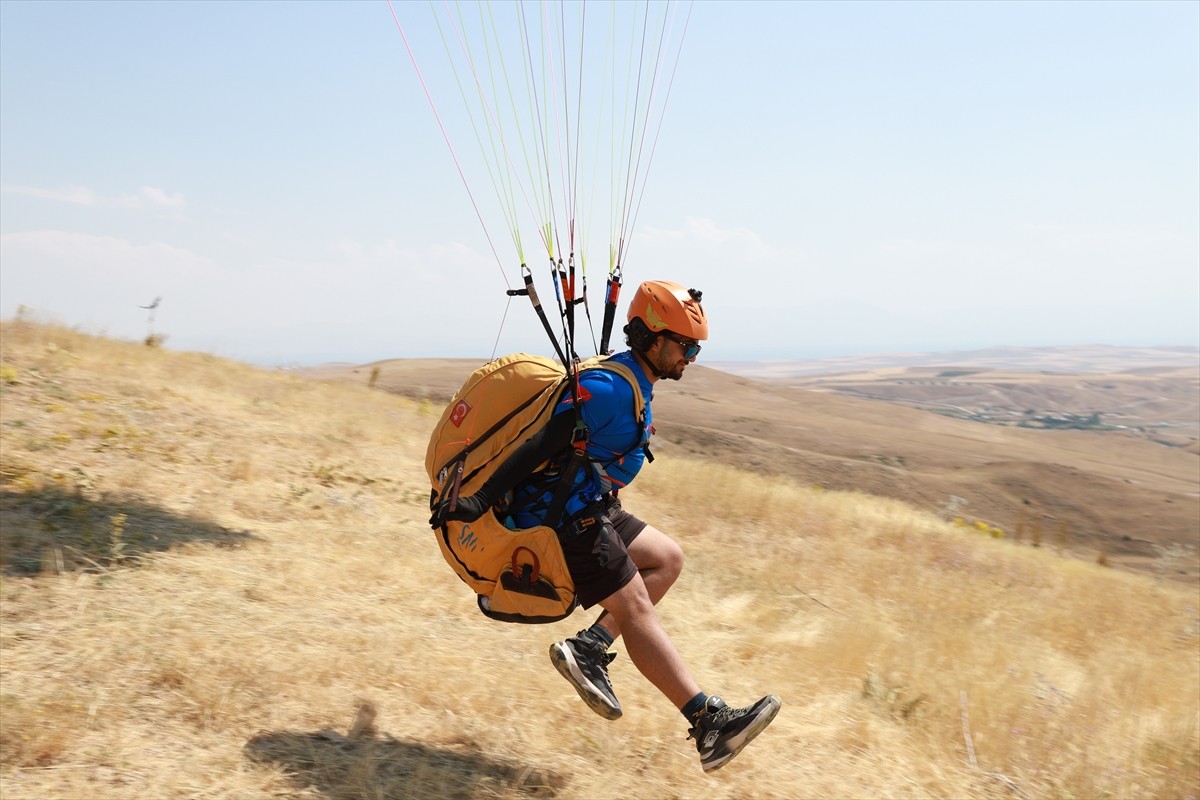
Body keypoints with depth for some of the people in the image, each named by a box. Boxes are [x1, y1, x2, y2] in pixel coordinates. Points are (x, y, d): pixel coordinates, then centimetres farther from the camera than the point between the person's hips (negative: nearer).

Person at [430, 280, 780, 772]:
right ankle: (709, 724, -8)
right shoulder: (611, 389, -20)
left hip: (589, 509, 10)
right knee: (634, 607, -10)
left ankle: (589, 649, 5)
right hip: (562, 516, -10)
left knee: (667, 558, 12)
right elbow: (539, 446, -25)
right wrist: (482, 500, -26)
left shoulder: (631, 384, 12)